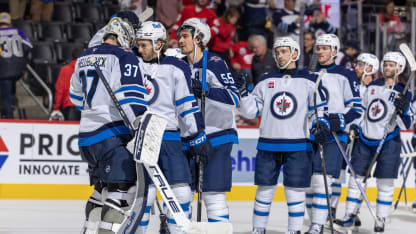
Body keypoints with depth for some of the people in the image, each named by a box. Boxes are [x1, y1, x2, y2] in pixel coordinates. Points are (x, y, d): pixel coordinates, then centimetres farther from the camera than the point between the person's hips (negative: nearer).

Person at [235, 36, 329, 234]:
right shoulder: (266, 81, 10)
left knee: (295, 191, -2)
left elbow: (319, 108, 6)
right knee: (264, 190, 4)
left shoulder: (309, 81, 4)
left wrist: (321, 125, -12)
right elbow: (251, 111, 8)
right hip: (268, 146, 2)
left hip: (298, 147, -2)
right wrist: (243, 92, -6)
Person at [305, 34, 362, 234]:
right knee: (308, 181, 3)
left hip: (334, 136, -5)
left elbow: (356, 108, -4)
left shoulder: (345, 76, 0)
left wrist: (339, 121, -19)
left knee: (321, 179, -17)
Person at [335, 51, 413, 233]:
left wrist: (402, 111, -27)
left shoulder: (403, 93, -6)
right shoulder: (372, 86, 7)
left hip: (388, 142, -4)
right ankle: (350, 215, 17)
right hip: (365, 139, 4)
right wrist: (355, 127, 7)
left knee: (385, 184, -3)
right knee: (356, 178, 6)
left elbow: (406, 125, -9)